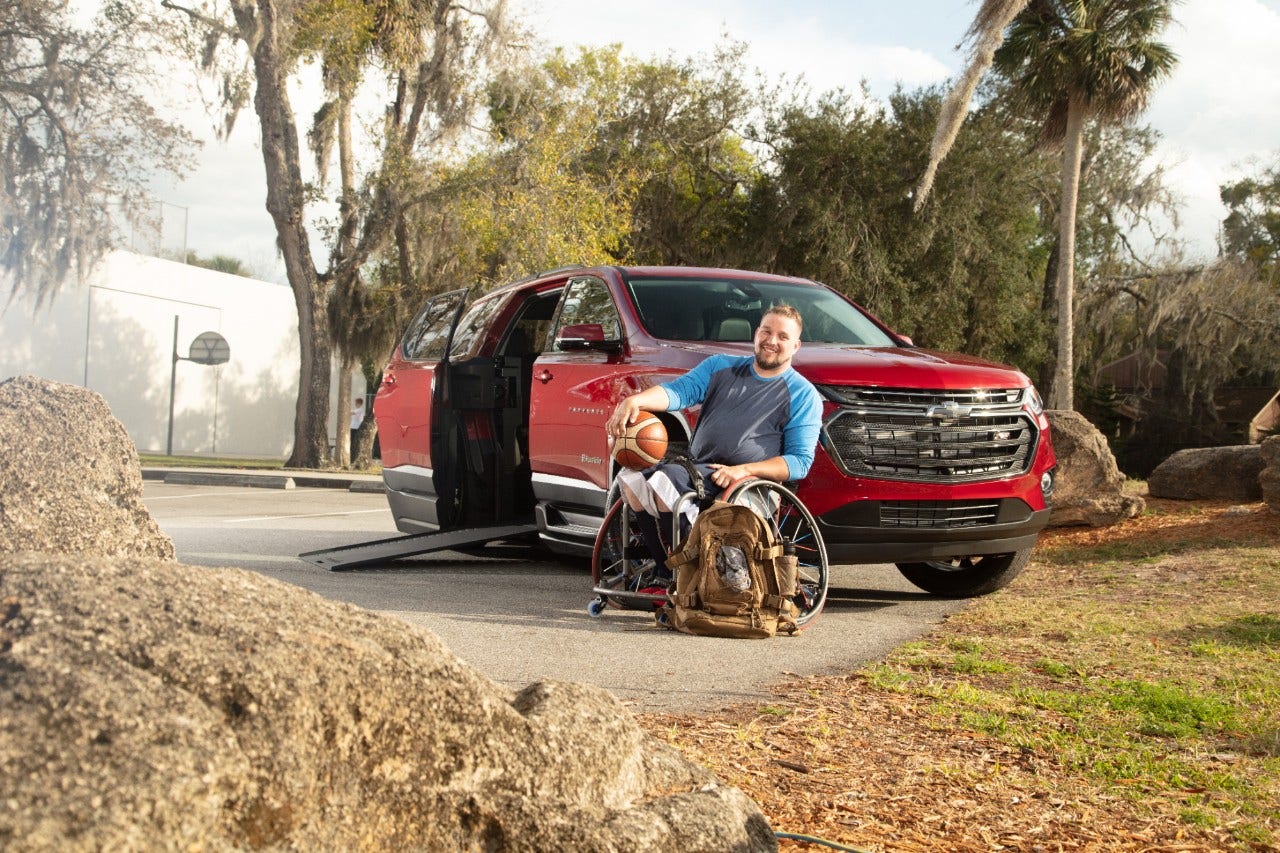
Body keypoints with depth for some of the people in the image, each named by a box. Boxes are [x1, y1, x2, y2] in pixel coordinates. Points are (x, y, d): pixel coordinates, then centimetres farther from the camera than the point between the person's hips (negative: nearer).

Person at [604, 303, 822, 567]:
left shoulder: (804, 395, 4)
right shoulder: (720, 366, 18)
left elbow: (800, 461, -3)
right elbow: (678, 391, 4)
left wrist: (744, 470, -17)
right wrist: (635, 401, -18)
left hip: (747, 483, -6)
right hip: (695, 468, 6)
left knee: (670, 476, -30)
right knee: (632, 478, -21)